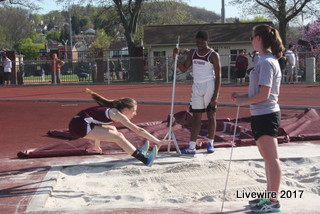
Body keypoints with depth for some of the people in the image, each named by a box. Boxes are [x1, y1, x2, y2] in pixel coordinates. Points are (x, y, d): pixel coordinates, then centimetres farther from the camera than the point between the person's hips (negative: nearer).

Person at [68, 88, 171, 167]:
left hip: (78, 124, 10)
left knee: (112, 129, 23)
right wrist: (158, 142, -12)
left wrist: (96, 146, 41)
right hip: (80, 125, -10)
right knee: (117, 136, -13)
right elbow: (138, 130, -12)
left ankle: (137, 152, 24)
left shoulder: (112, 110, 17)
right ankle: (145, 159, -14)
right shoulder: (116, 114, -9)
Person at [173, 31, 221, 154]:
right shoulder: (192, 53, 9)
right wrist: (176, 57, -4)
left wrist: (216, 95, -16)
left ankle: (210, 143, 15)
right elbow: (184, 69, 12)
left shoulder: (213, 55, -7)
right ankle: (192, 147, 1)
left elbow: (218, 76, -9)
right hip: (197, 87, 5)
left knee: (211, 115, 3)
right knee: (196, 117, 3)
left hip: (209, 86, -5)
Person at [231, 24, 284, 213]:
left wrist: (243, 101, -9)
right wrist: (243, 96, 9)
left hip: (265, 115, -11)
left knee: (271, 158, -5)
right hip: (263, 114, 11)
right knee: (268, 158, 16)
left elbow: (264, 94, -21)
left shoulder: (266, 62, -17)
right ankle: (270, 195, 26)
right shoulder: (269, 60, 13)